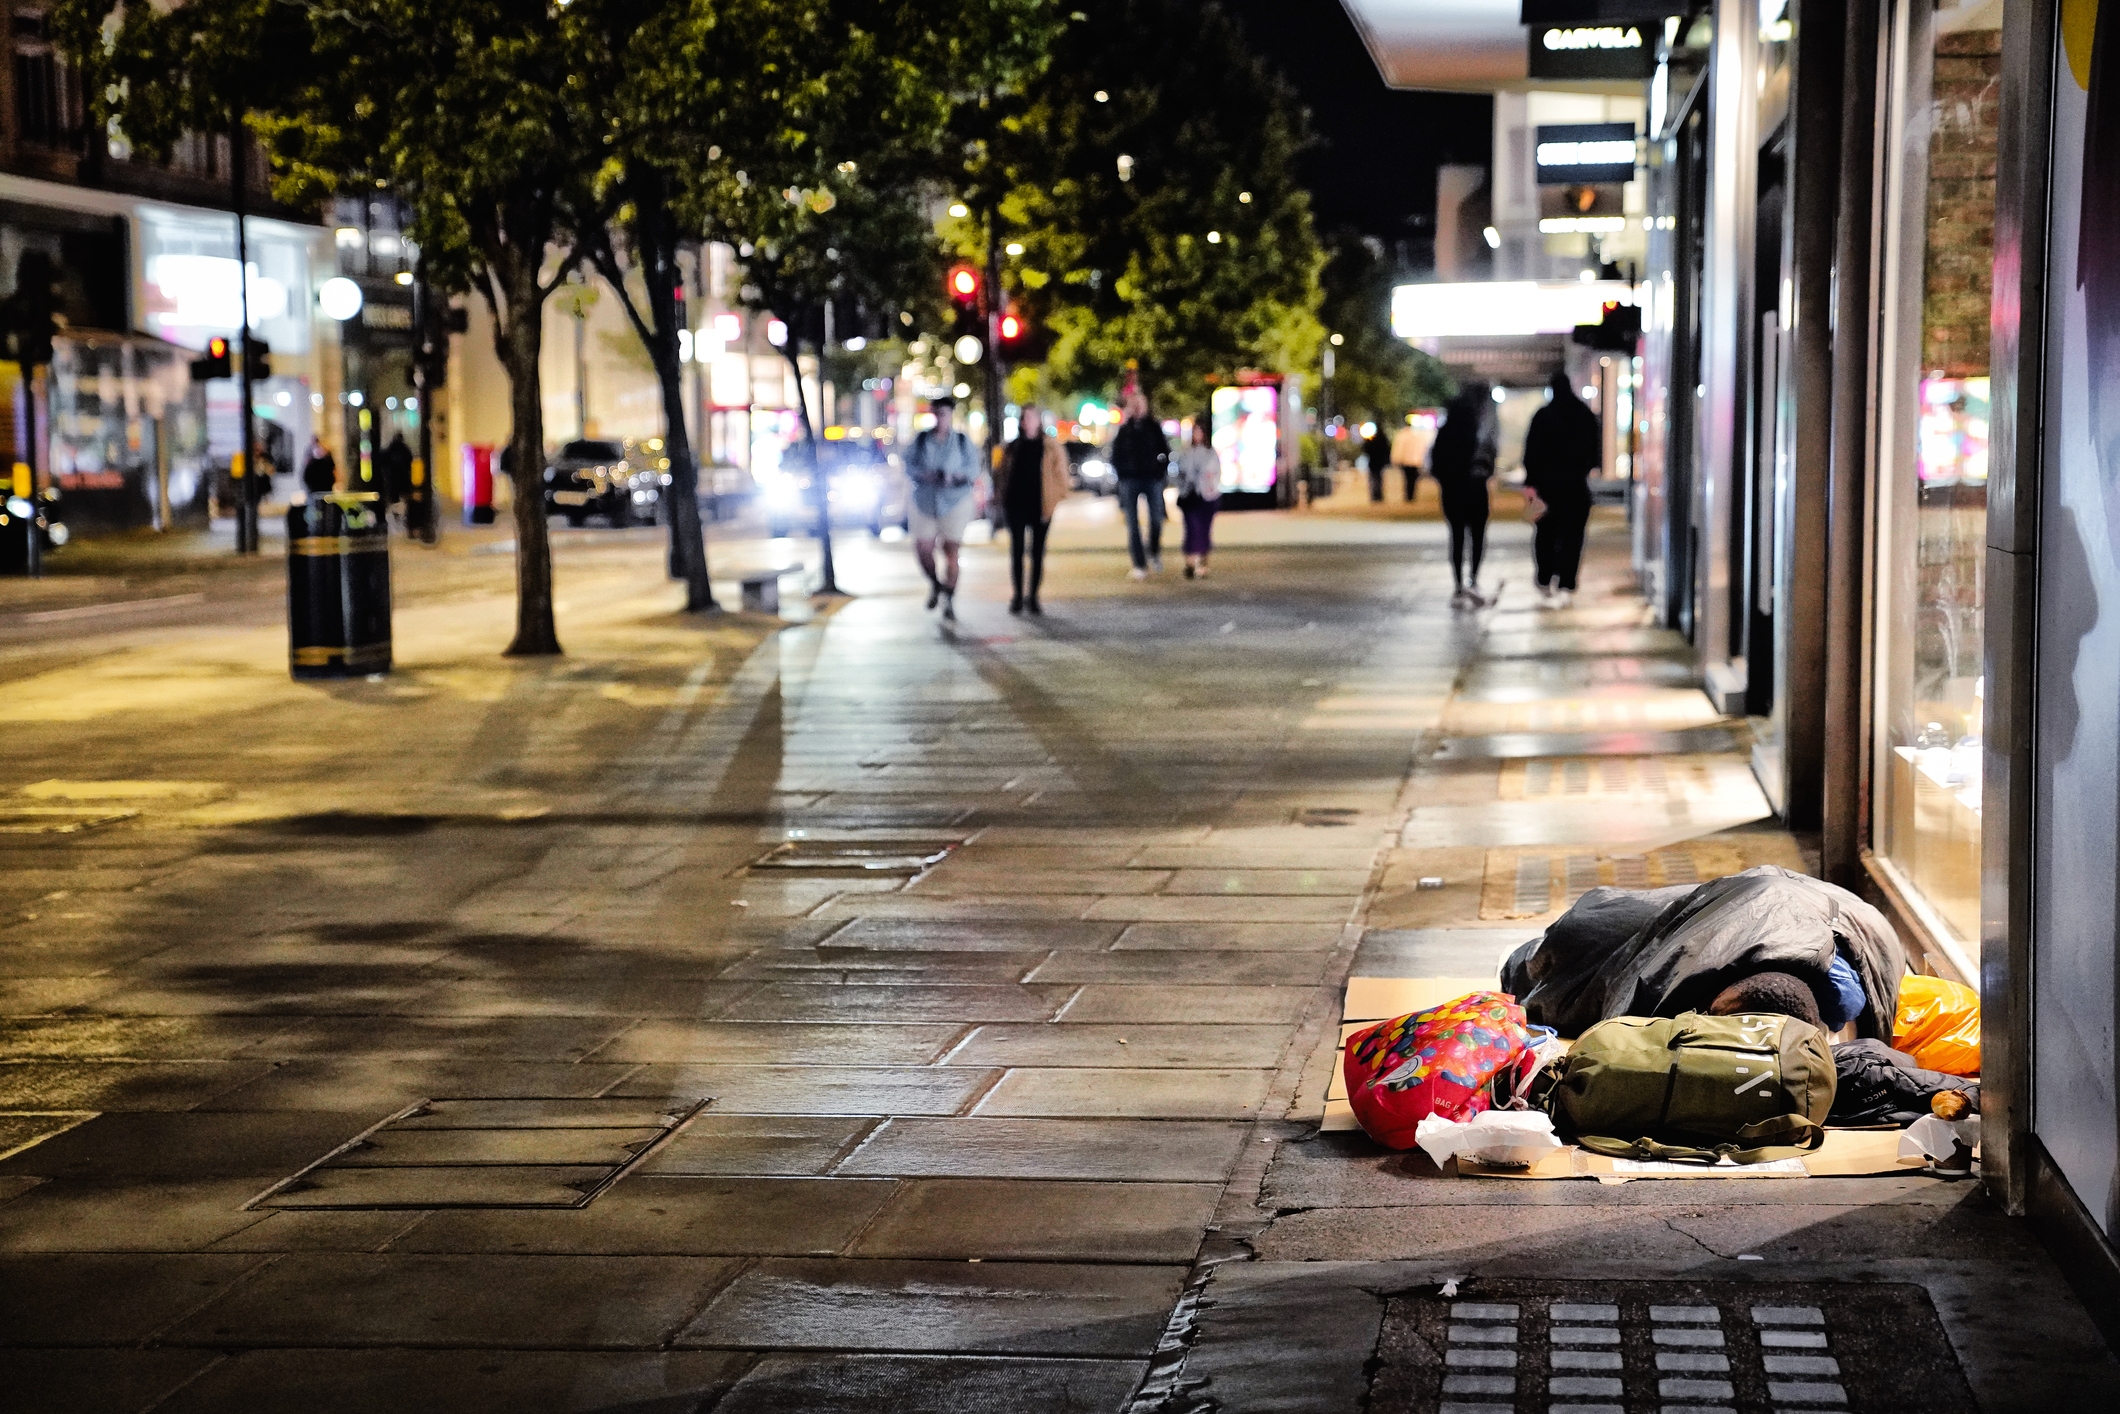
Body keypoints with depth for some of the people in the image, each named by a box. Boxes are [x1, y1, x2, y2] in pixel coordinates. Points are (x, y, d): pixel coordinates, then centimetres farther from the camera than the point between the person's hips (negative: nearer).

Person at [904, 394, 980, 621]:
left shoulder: (962, 441, 3)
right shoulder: (921, 440, 5)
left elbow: (974, 468, 1)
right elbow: (909, 466, 4)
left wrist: (956, 477, -18)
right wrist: (924, 475, -16)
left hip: (955, 502, -1)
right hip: (925, 502, 1)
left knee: (951, 551, -4)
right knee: (923, 549, -6)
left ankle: (949, 602, 4)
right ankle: (935, 585, 25)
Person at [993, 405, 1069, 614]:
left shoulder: (1050, 446, 2)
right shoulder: (1013, 447, 8)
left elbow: (1060, 471, 2)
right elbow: (1001, 472, 13)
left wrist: (1058, 496, -7)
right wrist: (1001, 497, 2)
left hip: (1040, 506, -1)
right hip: (1016, 505, 1)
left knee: (1038, 551, 3)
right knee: (1017, 549, 0)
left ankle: (1033, 597, 9)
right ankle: (1017, 597, 5)